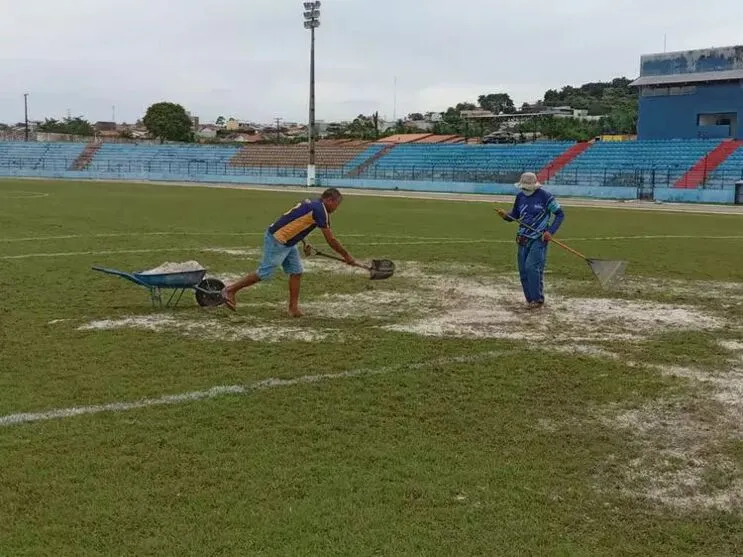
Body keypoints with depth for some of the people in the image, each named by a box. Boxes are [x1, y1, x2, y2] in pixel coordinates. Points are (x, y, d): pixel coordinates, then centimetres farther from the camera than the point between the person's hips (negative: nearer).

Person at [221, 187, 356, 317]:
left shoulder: (311, 203, 9)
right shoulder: (320, 210, -19)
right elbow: (331, 240, -15)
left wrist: (305, 243, 14)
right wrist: (347, 256, -6)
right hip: (276, 240, -10)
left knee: (296, 271, 6)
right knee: (264, 273, -3)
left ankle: (293, 307, 9)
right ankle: (230, 290, 8)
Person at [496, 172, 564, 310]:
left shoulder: (545, 196, -10)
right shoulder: (520, 196, 7)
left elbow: (559, 214, -4)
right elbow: (515, 215, 18)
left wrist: (550, 231, -13)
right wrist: (506, 215, -5)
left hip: (539, 239, -6)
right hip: (523, 239, 6)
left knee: (531, 267, -17)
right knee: (523, 270, 5)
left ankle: (538, 299, -6)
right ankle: (529, 299, 17)